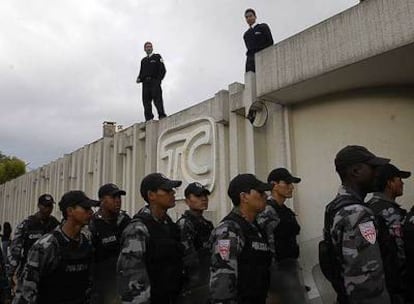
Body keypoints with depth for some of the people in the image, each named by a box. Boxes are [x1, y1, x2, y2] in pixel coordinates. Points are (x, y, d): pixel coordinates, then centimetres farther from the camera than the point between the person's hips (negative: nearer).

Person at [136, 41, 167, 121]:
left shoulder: (157, 57, 13)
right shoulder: (143, 60, 26)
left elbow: (163, 70, 3)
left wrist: (158, 80, -10)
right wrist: (139, 79, 4)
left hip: (155, 82, -4)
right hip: (145, 83, 4)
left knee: (157, 99, -15)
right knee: (146, 101, -6)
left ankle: (162, 116, -19)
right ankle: (149, 119, -8)